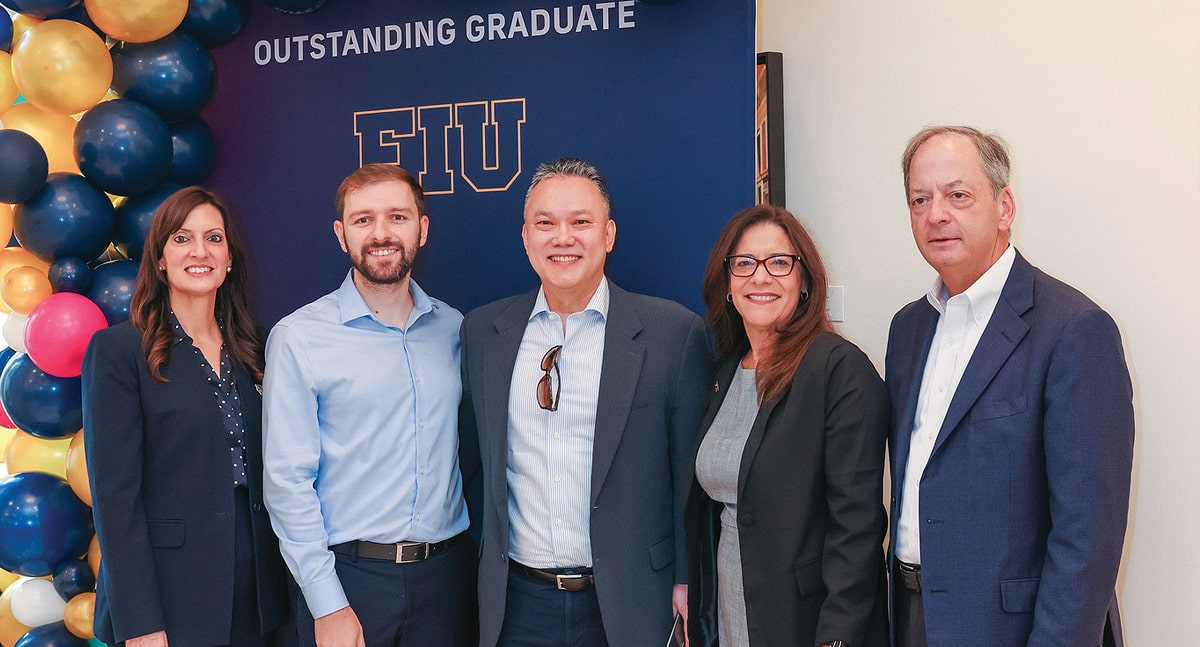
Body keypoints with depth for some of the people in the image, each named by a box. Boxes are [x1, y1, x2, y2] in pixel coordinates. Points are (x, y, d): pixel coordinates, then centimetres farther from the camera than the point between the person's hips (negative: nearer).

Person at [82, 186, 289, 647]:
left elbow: (261, 473, 10)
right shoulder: (117, 350, -7)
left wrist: (277, 585, 4)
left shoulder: (250, 350, 8)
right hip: (168, 602, -5)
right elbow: (115, 491, -12)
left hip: (255, 592, 5)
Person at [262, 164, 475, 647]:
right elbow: (287, 480, -8)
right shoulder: (298, 337, -7)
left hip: (446, 570, 3)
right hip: (348, 575, -3)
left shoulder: (453, 329, 5)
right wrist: (328, 605, -11)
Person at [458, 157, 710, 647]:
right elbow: (468, 454, 9)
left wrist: (688, 583, -4)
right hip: (518, 604, 3)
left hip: (630, 604, -2)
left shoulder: (674, 332, -7)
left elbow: (692, 473, -4)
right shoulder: (483, 331, 3)